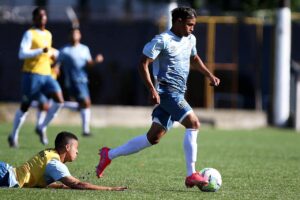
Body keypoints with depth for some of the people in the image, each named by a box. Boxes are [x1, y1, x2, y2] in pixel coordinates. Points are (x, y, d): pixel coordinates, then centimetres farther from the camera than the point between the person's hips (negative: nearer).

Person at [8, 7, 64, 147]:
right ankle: (14, 135, 18)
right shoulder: (30, 34, -6)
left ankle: (42, 128, 3)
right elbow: (22, 54, -19)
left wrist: (51, 55, 15)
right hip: (32, 74, -6)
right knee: (25, 107, 1)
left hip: (46, 74, 6)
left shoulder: (48, 34, 15)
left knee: (59, 100, -12)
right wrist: (41, 51, -26)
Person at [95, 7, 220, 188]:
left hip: (178, 94, 9)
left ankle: (109, 155, 18)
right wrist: (152, 89, -21)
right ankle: (191, 175, -20)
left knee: (154, 137, 8)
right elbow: (143, 64, -12)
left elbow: (194, 59, 34)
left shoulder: (190, 40, 14)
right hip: (167, 92, -9)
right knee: (193, 123, -21)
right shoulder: (162, 41, -11)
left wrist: (209, 75, 22)